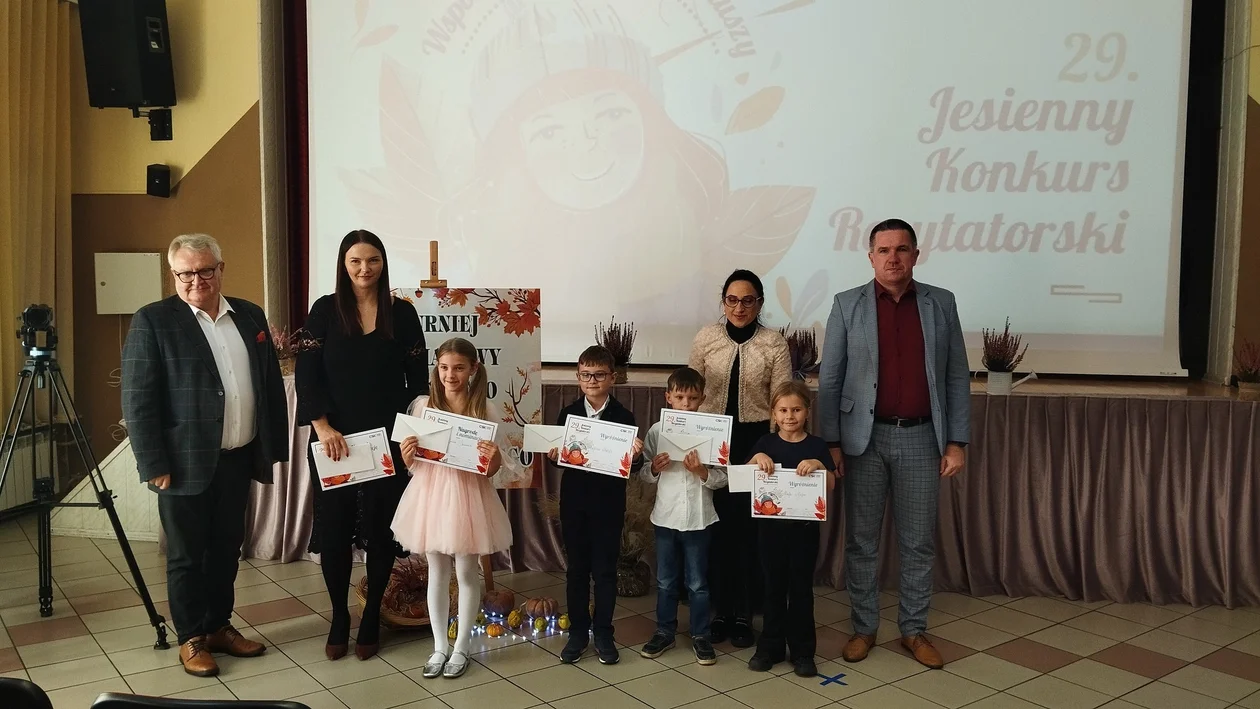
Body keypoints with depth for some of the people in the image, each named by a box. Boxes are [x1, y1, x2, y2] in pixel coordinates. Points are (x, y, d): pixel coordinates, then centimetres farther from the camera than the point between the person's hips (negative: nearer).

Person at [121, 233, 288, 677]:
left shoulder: (250, 316, 7)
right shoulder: (152, 321, -8)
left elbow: (271, 384, 11)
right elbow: (137, 401, -10)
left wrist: (275, 446, 8)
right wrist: (154, 466, -14)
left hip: (238, 458, 5)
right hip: (186, 462, -4)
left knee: (227, 549, 15)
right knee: (186, 555, 8)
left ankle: (220, 626, 31)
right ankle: (192, 638, 23)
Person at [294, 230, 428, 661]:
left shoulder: (402, 313, 2)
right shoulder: (325, 310, 0)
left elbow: (417, 377, 4)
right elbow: (306, 375, -4)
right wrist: (323, 428, -13)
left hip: (387, 439, 0)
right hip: (333, 439, 0)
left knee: (381, 529, 7)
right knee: (334, 529, 6)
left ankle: (371, 619, 23)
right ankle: (339, 618, 23)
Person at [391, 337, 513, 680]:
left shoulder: (483, 410, -7)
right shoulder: (423, 405, -2)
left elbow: (491, 469, -3)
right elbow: (411, 464, 5)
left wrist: (494, 457, -24)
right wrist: (407, 454, -16)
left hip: (467, 495, -2)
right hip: (430, 492, 2)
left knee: (466, 573, 9)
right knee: (437, 572, 14)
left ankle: (461, 647, 26)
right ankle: (439, 646, 29)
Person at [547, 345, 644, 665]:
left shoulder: (623, 416, -4)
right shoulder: (567, 414, 1)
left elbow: (632, 465, -3)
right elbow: (558, 455, 4)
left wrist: (636, 455, -25)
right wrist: (553, 455, -17)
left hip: (609, 504, -2)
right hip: (574, 502, 2)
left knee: (605, 569, 7)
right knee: (576, 568, 11)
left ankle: (603, 633, 20)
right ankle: (578, 632, 23)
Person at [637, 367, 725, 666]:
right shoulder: (656, 431, -2)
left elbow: (723, 478, -5)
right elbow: (644, 473, 4)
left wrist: (702, 471, -23)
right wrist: (655, 467, -17)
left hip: (698, 517, -2)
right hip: (665, 515, 2)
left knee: (697, 583, 10)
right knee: (665, 581, 15)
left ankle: (700, 636, 24)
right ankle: (664, 632, 30)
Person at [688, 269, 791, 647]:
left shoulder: (774, 343, -3)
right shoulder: (706, 337, 1)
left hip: (756, 439, -1)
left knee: (749, 526, 4)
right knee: (717, 525, 6)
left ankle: (744, 614, 20)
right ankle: (720, 611, 21)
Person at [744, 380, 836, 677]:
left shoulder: (817, 445, -1)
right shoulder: (766, 443, 2)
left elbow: (830, 485, -6)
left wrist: (818, 465, -25)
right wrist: (757, 458, -20)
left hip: (804, 527, -1)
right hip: (771, 524, 1)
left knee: (801, 588, 7)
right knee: (774, 586, 11)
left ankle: (802, 651, 17)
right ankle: (770, 647, 21)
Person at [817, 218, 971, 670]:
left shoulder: (941, 303, 4)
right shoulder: (847, 305, 0)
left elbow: (956, 377, 5)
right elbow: (829, 379, 0)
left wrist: (956, 442, 0)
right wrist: (830, 442, -6)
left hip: (921, 437, 1)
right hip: (865, 437, -1)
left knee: (918, 543, 10)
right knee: (860, 541, 8)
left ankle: (914, 631, 24)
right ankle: (863, 628, 22)